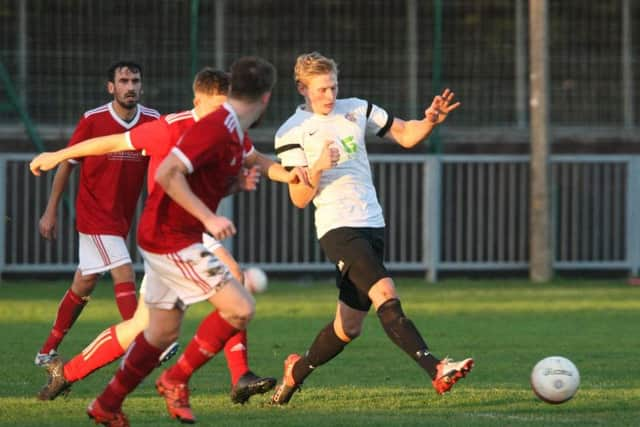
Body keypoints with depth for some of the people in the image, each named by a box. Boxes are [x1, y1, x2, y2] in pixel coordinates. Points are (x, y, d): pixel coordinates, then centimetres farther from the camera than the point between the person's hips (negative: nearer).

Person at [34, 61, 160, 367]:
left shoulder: (153, 121, -3)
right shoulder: (92, 121, -12)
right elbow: (66, 164, -2)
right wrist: (51, 211, 1)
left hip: (122, 216, 5)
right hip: (94, 213, -5)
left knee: (84, 284, 13)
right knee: (124, 274, -18)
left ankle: (48, 352, 25)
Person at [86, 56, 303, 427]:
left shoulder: (238, 136, 10)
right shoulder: (216, 128, -20)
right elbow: (167, 174, -28)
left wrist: (286, 174, 14)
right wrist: (209, 218, -30)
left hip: (162, 238, 10)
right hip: (173, 239, -10)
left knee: (163, 333, 15)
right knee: (241, 308, -12)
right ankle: (177, 381, -2)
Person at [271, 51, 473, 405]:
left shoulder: (357, 110, 11)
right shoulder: (291, 133, -3)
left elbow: (405, 135, 15)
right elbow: (300, 199, -6)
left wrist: (430, 121, -7)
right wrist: (318, 167, -24)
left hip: (372, 226, 6)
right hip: (337, 228, -6)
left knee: (348, 325, 11)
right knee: (385, 296, -26)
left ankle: (296, 371, 33)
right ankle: (436, 370, -37)